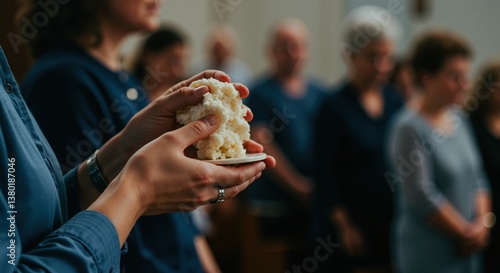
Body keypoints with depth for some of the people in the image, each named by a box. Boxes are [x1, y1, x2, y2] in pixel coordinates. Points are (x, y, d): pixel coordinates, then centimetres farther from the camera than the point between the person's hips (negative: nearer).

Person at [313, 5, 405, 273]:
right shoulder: (335, 106, -10)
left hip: (391, 220, 5)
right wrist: (344, 225, -12)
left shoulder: (395, 100, 5)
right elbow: (324, 170, -11)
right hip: (351, 222, -5)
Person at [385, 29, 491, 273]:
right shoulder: (409, 128, -14)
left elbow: (477, 178, 13)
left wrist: (481, 226, -2)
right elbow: (421, 196, -18)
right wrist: (466, 232, -10)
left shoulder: (459, 120, 9)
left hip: (467, 253, 7)